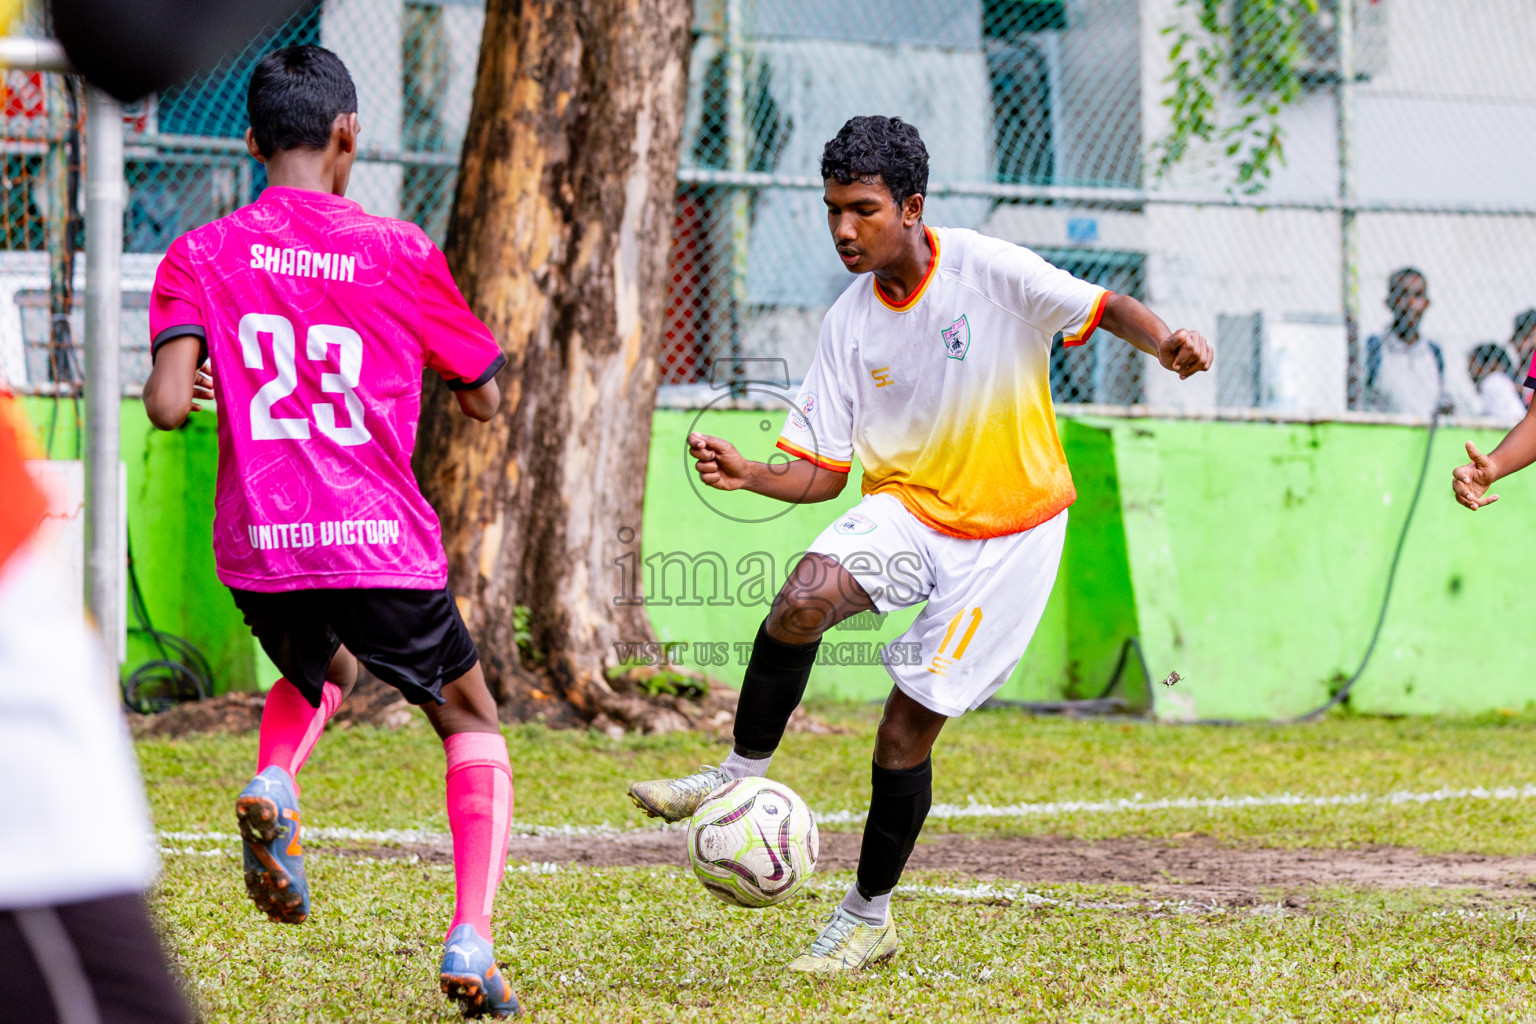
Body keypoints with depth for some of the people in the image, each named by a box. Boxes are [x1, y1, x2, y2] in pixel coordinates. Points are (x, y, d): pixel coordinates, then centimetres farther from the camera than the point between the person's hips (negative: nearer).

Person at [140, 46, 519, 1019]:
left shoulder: (201, 256, 1)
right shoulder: (399, 252, -2)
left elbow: (167, 406, -10)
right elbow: (484, 399, 6)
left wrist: (189, 381, 12)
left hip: (259, 546, 3)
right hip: (380, 540, -3)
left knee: (320, 674, 34)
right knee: (473, 723, 15)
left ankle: (273, 785, 2)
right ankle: (471, 940, -3)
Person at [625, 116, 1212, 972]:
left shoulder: (988, 269, -16)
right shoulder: (851, 324, -3)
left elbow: (1103, 308, -8)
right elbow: (823, 473, -1)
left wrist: (1166, 345, -29)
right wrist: (750, 476, -20)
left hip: (1010, 530, -3)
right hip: (906, 507, 3)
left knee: (907, 733, -3)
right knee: (804, 598, -30)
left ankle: (869, 918, 17)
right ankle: (743, 773, -11)